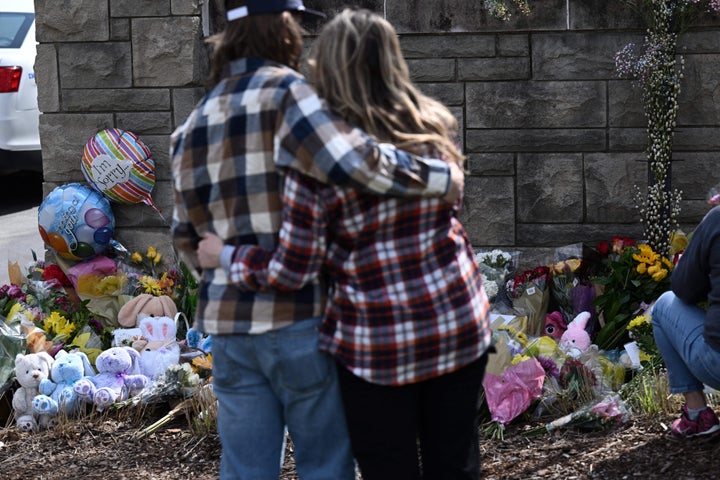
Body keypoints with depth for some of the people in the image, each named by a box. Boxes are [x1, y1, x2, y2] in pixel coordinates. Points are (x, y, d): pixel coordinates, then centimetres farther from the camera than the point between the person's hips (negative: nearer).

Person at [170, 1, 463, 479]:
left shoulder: (196, 122, 10)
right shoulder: (285, 90, -11)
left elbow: (188, 234, 13)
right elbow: (351, 160, -27)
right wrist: (441, 177, -15)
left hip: (229, 320, 6)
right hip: (300, 314, -6)